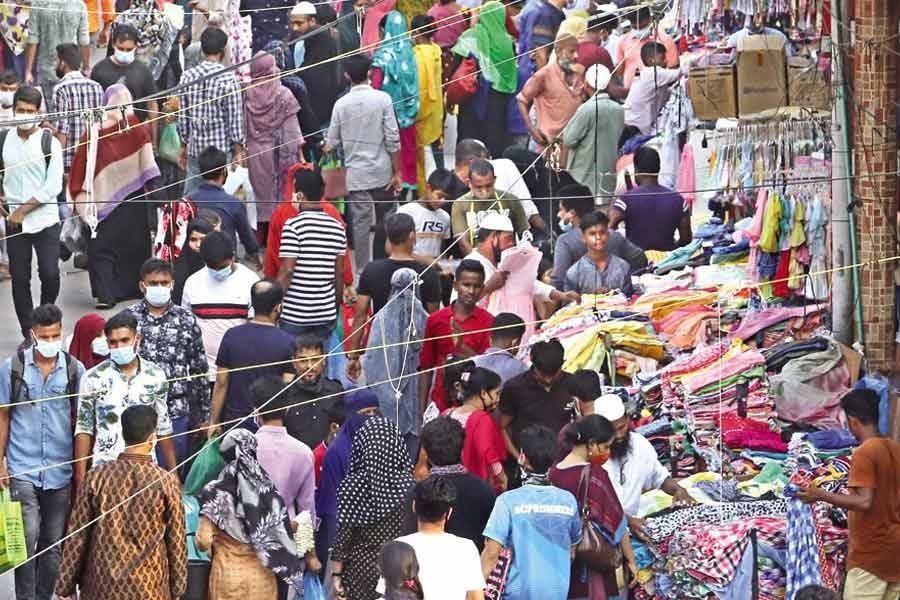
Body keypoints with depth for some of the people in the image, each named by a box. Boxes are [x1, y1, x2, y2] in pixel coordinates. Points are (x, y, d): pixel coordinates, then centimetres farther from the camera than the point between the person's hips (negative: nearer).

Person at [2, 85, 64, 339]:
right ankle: (28, 333, 11)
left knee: (50, 274, -8)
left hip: (45, 220, -2)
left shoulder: (49, 143, -5)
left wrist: (23, 209, -12)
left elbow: (53, 186, -10)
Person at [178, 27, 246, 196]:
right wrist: (238, 150, 0)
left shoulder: (188, 76, 1)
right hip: (221, 149, -4)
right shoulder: (228, 79, -12)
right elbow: (235, 118, -9)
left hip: (194, 148, 4)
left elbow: (182, 116, 6)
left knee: (190, 195, 9)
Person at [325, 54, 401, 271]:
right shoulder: (382, 99, -8)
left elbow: (333, 142, 2)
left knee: (360, 222, 1)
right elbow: (392, 139, -8)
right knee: (384, 220, 15)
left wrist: (328, 147, 26)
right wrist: (396, 172, 0)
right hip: (382, 171, 0)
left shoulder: (341, 104, -6)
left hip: (356, 174, 0)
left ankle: (363, 268, -1)